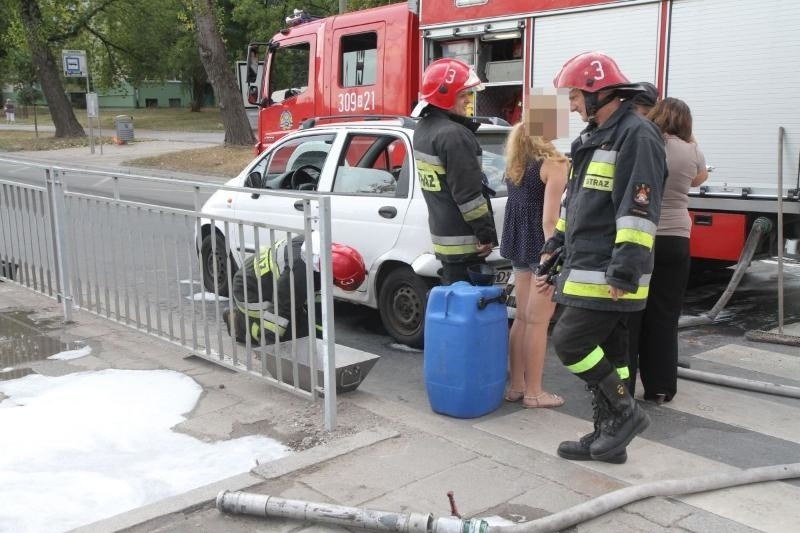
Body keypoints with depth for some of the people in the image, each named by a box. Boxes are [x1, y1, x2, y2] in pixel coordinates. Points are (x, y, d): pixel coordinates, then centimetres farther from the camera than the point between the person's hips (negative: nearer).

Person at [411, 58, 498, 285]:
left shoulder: (423, 130, 12)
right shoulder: (453, 135, -20)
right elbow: (468, 193, -20)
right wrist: (486, 233, -14)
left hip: (442, 233, 10)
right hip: (463, 240, -10)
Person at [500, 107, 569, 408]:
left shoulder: (515, 158, 10)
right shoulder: (554, 162, -15)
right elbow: (550, 218, -19)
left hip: (518, 244, 8)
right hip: (542, 246, -7)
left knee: (522, 317, 14)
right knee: (538, 321, 0)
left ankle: (516, 385, 20)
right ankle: (533, 392, 9)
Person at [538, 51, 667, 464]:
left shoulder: (637, 135, -13)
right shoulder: (596, 137, 18)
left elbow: (639, 210, -21)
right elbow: (574, 203, 24)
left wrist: (625, 272, -25)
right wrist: (554, 252, 23)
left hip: (608, 275, -9)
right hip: (587, 270, 10)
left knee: (570, 341, -11)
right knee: (606, 351, 12)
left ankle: (625, 412, 6)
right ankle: (609, 437, 21)